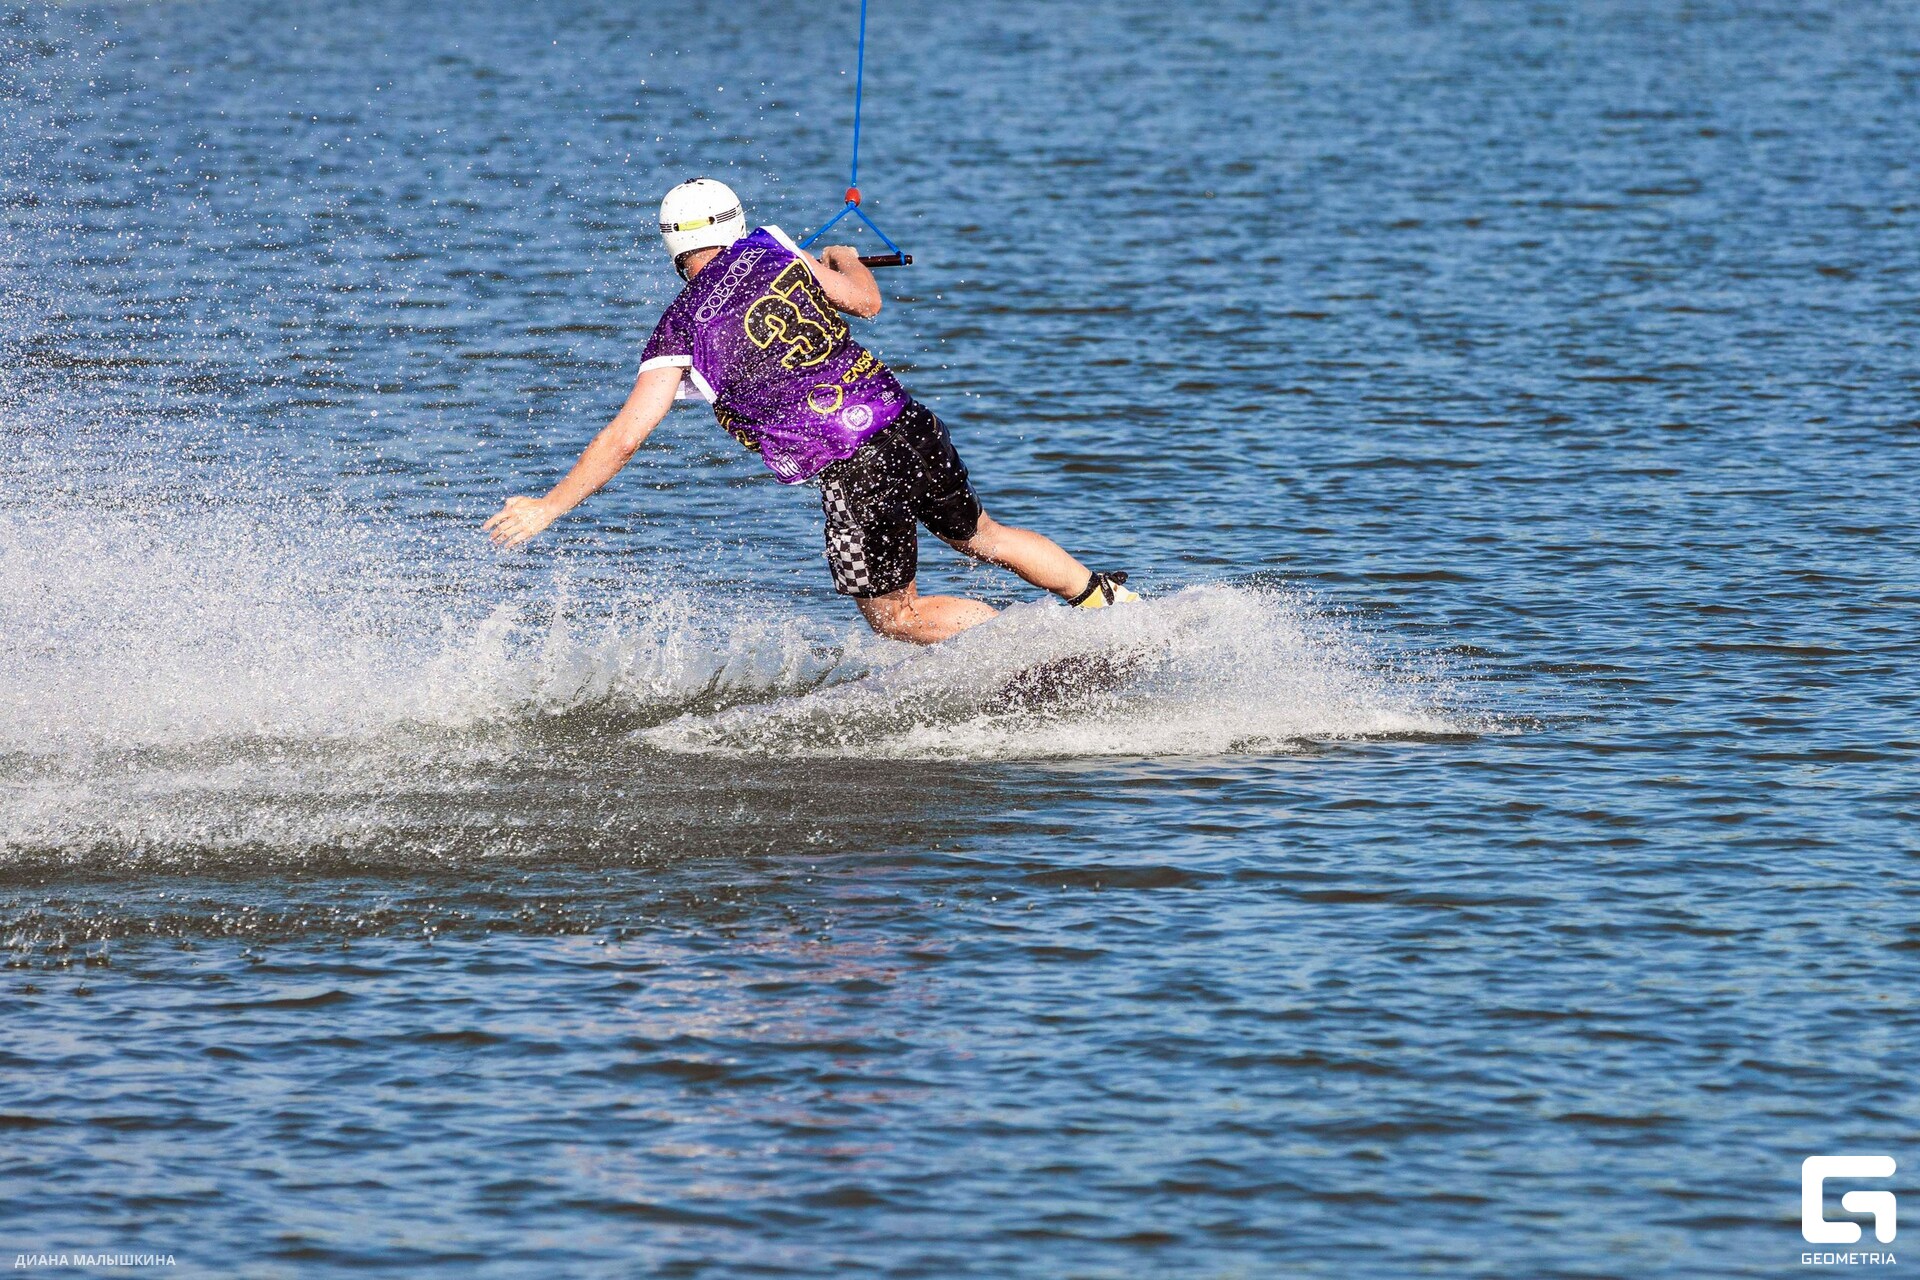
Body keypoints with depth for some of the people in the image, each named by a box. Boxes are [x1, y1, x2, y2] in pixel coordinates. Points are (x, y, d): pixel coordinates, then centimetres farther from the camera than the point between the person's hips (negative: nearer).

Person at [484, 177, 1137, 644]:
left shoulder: (681, 331, -1)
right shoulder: (769, 250, 7)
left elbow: (624, 438, -4)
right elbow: (866, 301, 17)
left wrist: (548, 507, 4)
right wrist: (846, 261, 41)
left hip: (856, 475, -5)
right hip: (911, 427, 5)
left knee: (894, 616, 13)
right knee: (980, 535, 31)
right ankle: (1107, 597, 29)